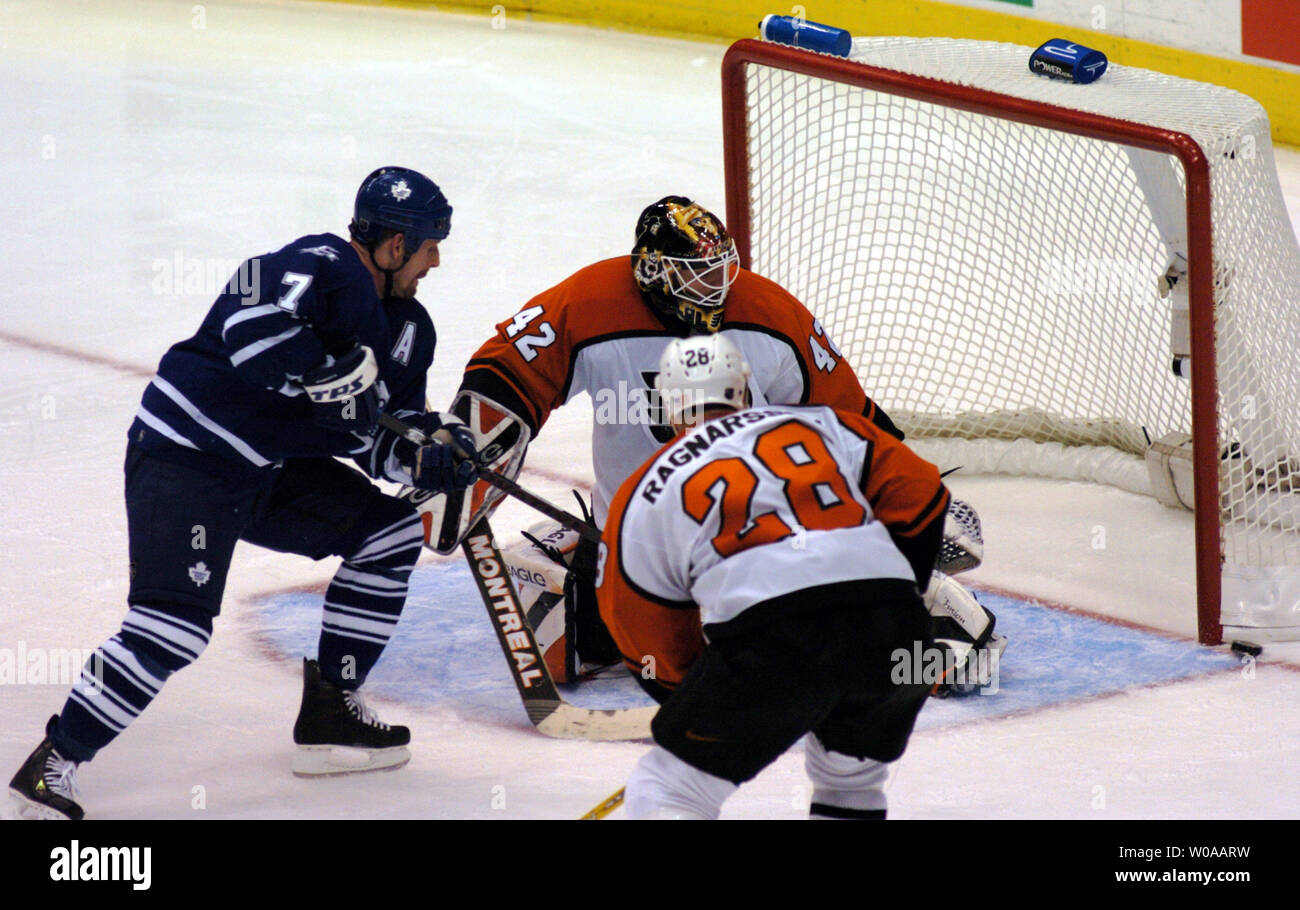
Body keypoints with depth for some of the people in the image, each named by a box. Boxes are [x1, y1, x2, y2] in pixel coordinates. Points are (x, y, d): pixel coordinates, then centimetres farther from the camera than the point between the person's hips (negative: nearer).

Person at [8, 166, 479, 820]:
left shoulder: (405, 329, 11)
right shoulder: (323, 267, -18)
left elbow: (377, 438, 12)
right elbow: (253, 325, -35)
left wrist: (431, 453, -7)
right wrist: (333, 377, -34)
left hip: (271, 472, 10)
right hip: (185, 456, -10)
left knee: (391, 533, 7)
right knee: (176, 624, -21)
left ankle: (329, 712, 13)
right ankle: (54, 762, -13)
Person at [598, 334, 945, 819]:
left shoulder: (643, 494, 21)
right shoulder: (820, 424, 26)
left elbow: (657, 654, 23)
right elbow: (917, 495, 19)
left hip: (767, 637, -3)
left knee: (666, 791, 11)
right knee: (852, 779, 31)